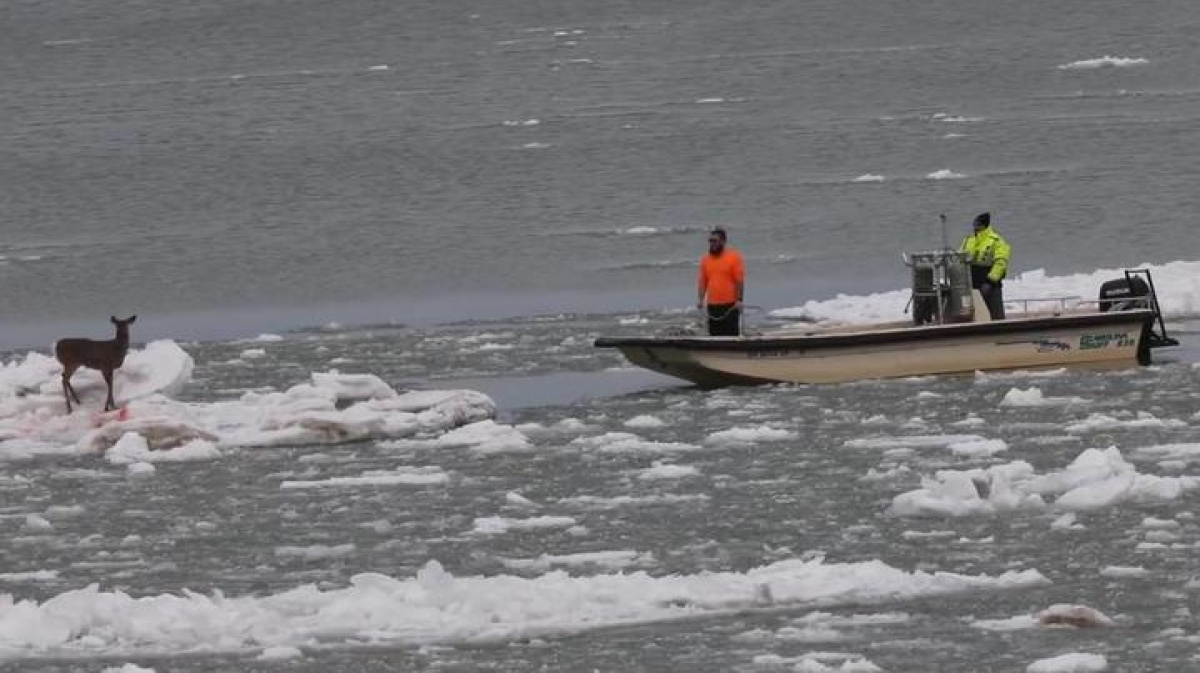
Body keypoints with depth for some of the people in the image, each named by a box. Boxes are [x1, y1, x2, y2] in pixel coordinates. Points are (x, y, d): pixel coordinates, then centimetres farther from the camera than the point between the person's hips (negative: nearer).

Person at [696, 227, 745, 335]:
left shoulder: (734, 257, -5)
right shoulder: (706, 259, 10)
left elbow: (740, 281, -8)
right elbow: (703, 281, 13)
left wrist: (739, 300, -15)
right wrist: (700, 299, 3)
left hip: (730, 305, -5)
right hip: (713, 305, 5)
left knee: (732, 334, -5)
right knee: (715, 334, 6)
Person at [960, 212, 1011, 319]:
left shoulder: (997, 241, -7)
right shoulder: (968, 241, 13)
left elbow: (1000, 262, -14)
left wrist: (991, 280, -21)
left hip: (990, 283, -6)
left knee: (997, 314, -7)